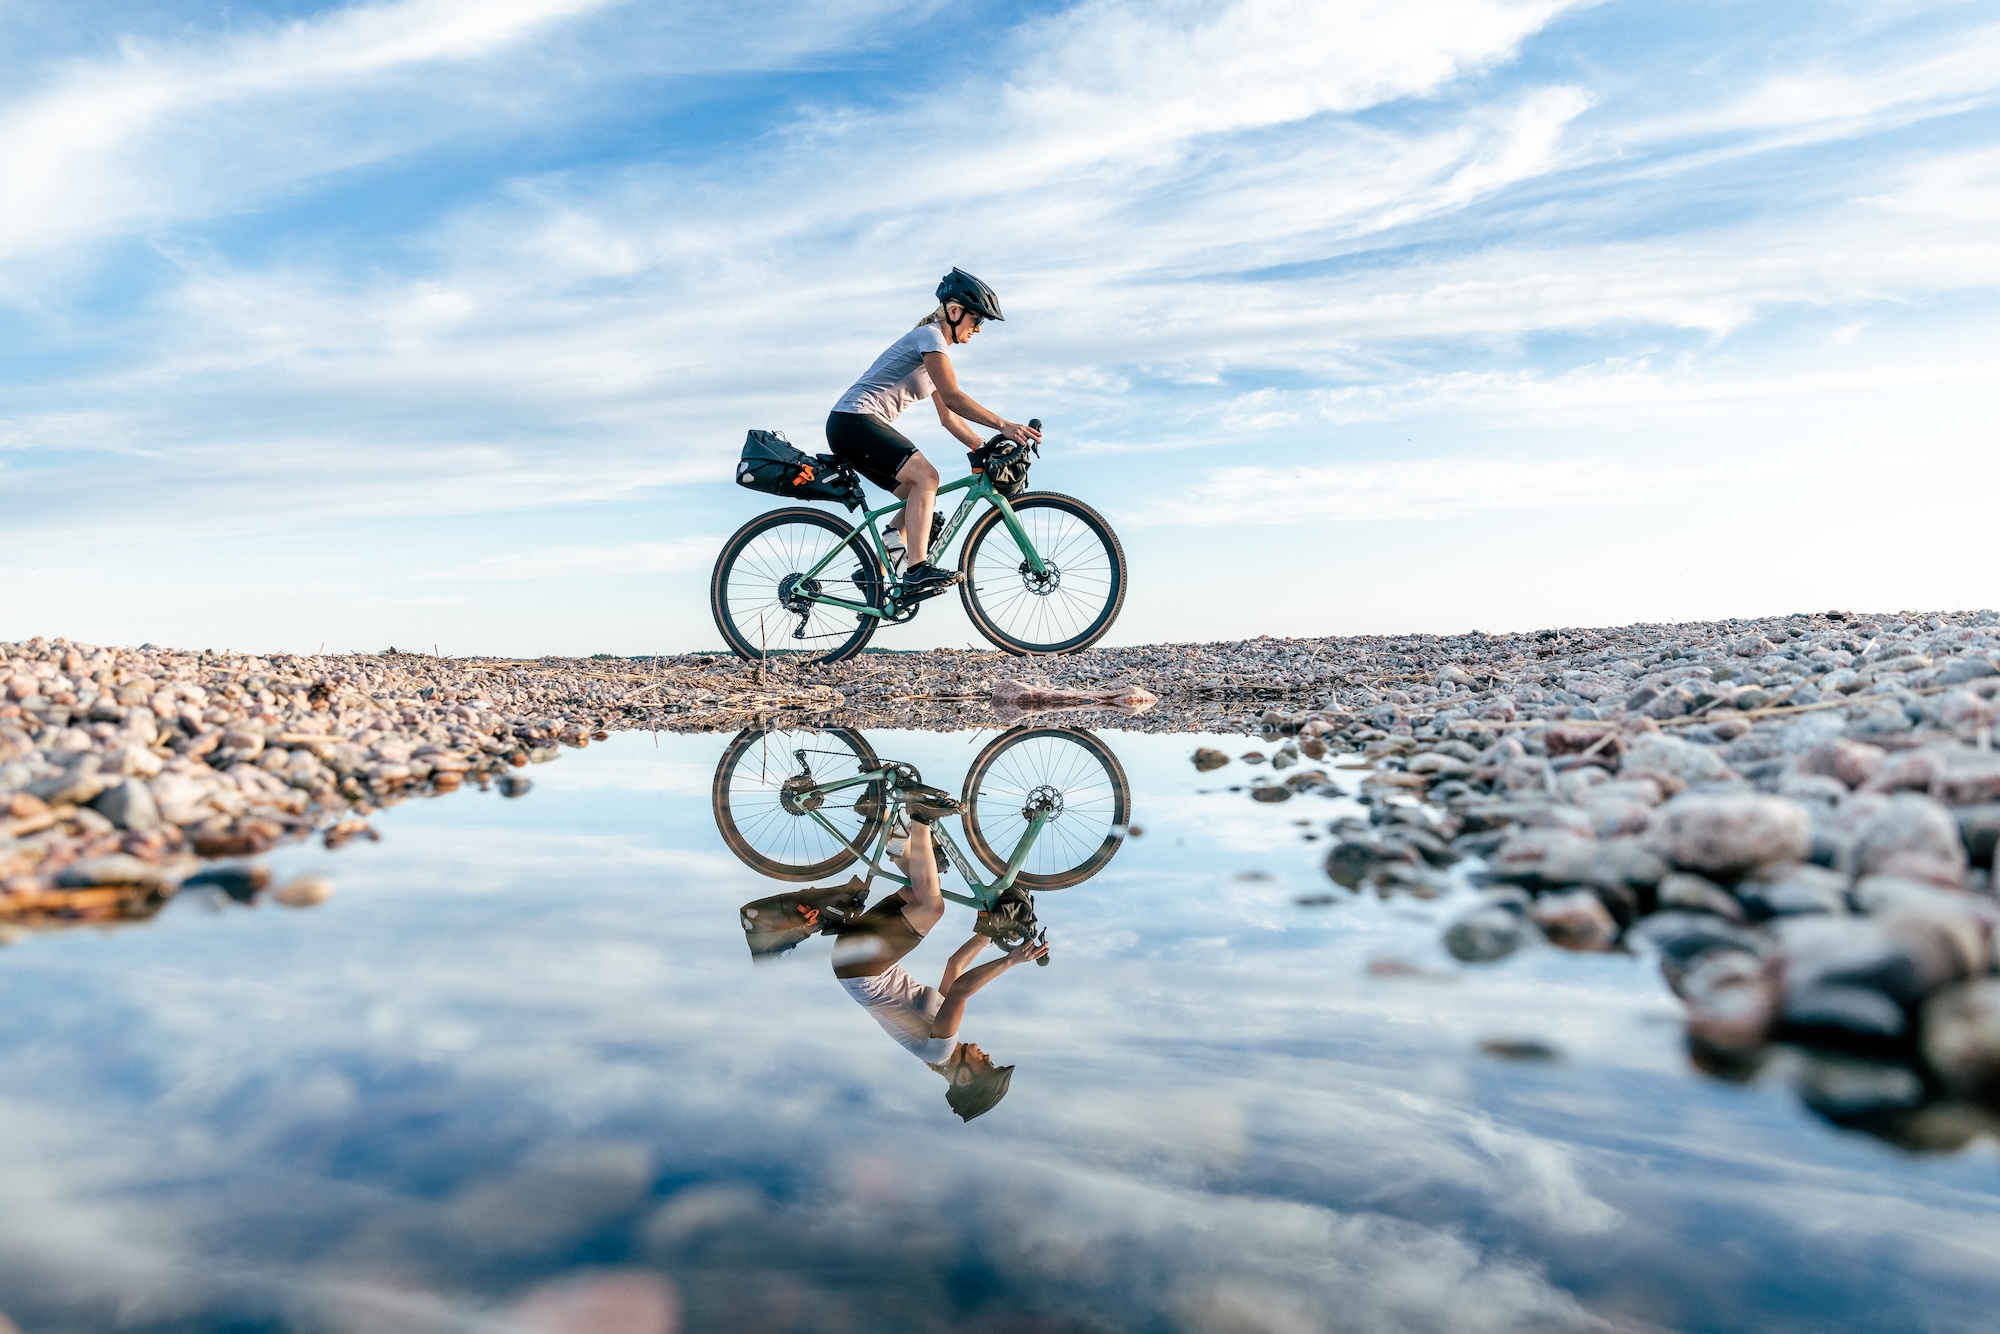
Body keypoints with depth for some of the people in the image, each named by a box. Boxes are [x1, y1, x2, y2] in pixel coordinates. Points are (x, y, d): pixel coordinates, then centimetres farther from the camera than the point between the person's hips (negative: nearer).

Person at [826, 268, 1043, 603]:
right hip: (854, 421, -10)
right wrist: (1003, 425, -26)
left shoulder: (939, 350, 22)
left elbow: (948, 417, 20)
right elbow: (952, 397, -21)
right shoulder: (930, 336, -8)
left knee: (920, 494, 6)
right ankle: (917, 572, -31)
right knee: (926, 476, -23)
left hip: (857, 429, 10)